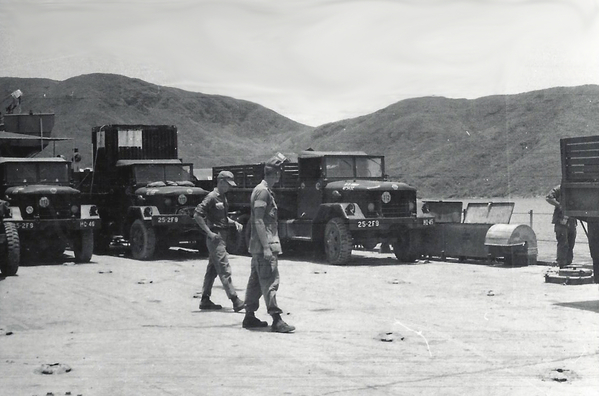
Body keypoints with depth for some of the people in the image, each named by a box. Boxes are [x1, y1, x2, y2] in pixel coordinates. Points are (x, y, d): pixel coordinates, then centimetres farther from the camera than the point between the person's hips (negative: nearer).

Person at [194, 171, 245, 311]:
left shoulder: (223, 197, 15)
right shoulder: (212, 197, -13)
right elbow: (197, 215, -19)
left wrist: (233, 222, 9)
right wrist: (209, 233, -20)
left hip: (222, 236, 10)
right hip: (215, 237, -10)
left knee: (212, 269, 13)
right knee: (224, 269, -10)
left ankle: (205, 300, 19)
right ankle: (235, 301, -13)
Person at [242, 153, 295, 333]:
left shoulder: (265, 191, 17)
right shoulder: (262, 191, -14)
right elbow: (258, 221, -20)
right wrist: (266, 247, -23)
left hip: (259, 246, 10)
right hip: (264, 245, -10)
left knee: (256, 281, 13)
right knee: (270, 281, -10)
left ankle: (249, 317, 19)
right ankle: (276, 320, -11)